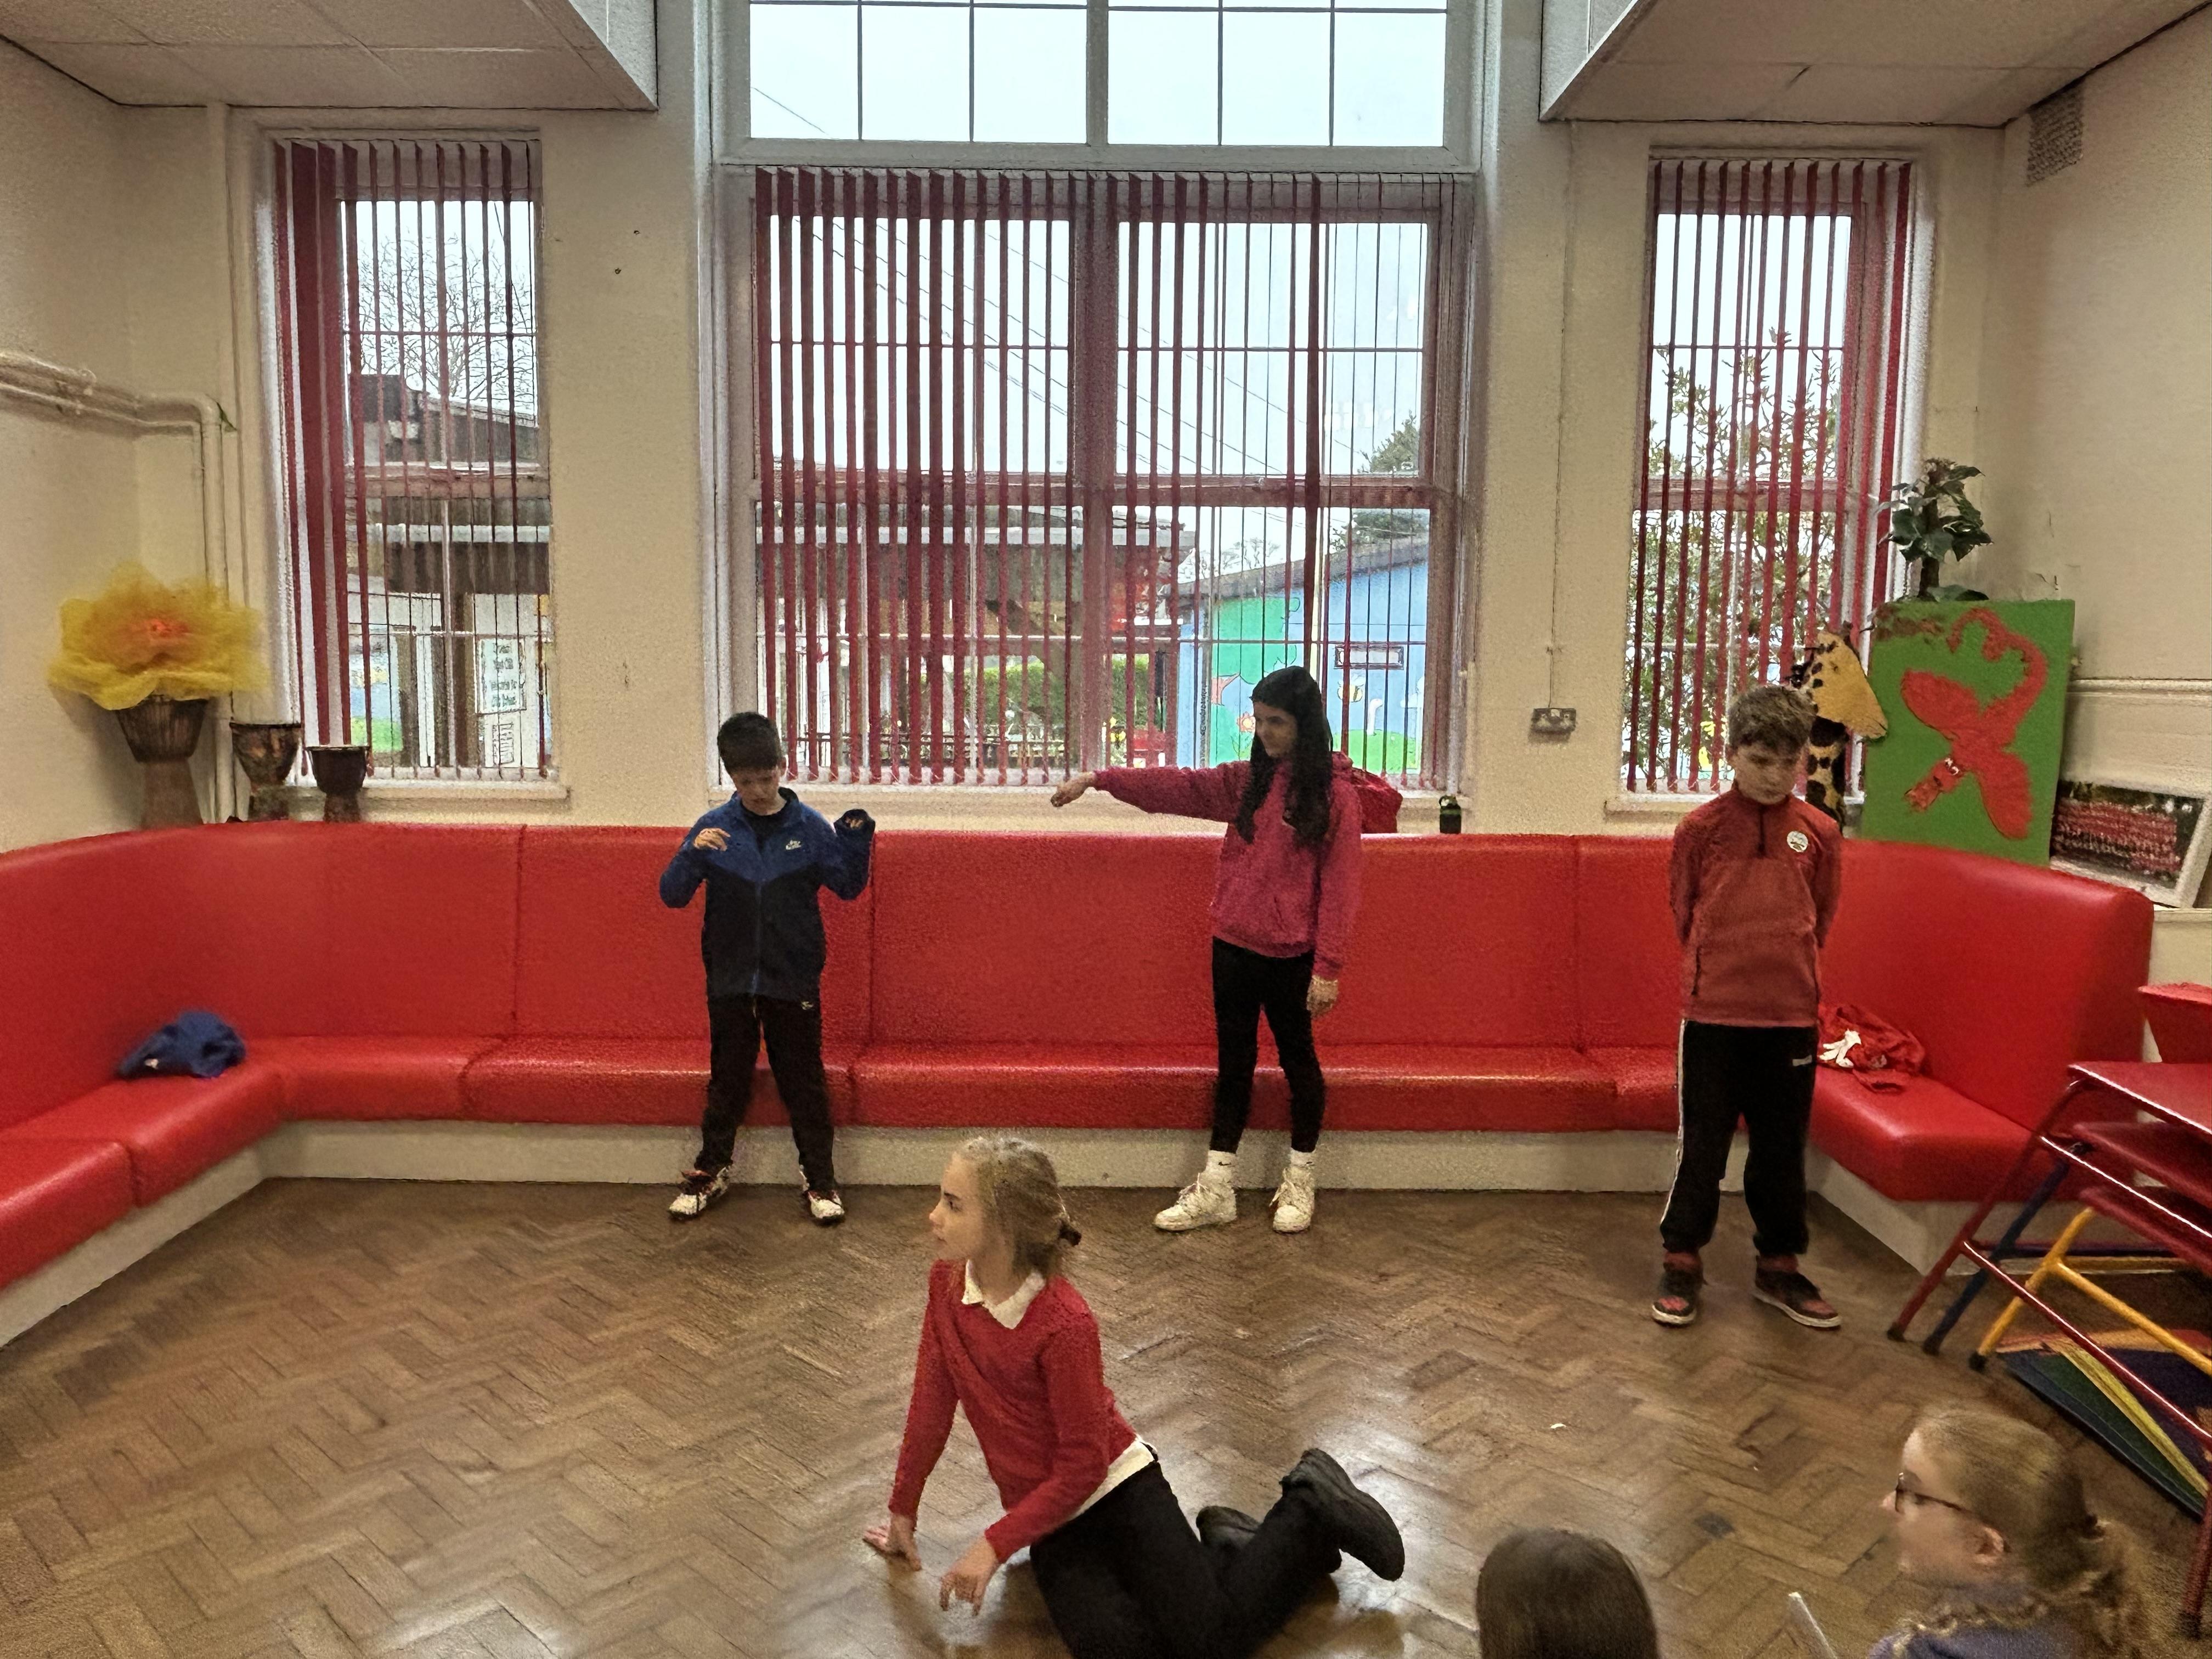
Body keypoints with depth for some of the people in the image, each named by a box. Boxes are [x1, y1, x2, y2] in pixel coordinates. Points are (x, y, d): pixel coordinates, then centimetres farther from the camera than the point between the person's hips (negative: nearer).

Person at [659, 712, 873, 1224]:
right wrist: (692, 855, -21)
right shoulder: (714, 827, -2)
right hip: (730, 977, 1)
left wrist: (856, 843, -17)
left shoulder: (809, 826, -3)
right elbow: (672, 895, -3)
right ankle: (710, 1171, 29)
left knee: (804, 1082, 7)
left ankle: (820, 1179, 18)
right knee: (727, 1080, 13)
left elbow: (848, 886, 1)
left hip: (793, 979, -1)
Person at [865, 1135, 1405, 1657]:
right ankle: (1226, 1545, 9)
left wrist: (996, 1544, -18)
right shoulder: (946, 1281, -7)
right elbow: (932, 1402, 5)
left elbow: (1082, 1468, -18)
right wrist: (903, 1510, 12)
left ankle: (1311, 1513, 11)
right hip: (1050, 1512, 5)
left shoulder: (1065, 1324, -26)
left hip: (1117, 1491, -5)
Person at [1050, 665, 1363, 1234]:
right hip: (1234, 946, 5)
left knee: (1297, 1057, 11)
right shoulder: (1247, 781, 7)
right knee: (1232, 1060, 12)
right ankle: (1216, 1188, 20)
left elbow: (1339, 885, -12)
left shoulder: (1334, 794, -9)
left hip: (1291, 955, -5)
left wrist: (1328, 967, -14)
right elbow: (1176, 786, 3)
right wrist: (1099, 778, -6)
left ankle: (1300, 1183, 28)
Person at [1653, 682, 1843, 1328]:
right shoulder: (1701, 828, -5)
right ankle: (1682, 1262, 21)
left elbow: (1821, 918, 13)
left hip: (1792, 1016, 2)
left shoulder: (1818, 833, 0)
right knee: (1703, 1146, 6)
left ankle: (1778, 1266, 29)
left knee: (1782, 1151, 13)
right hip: (1713, 1014, -2)